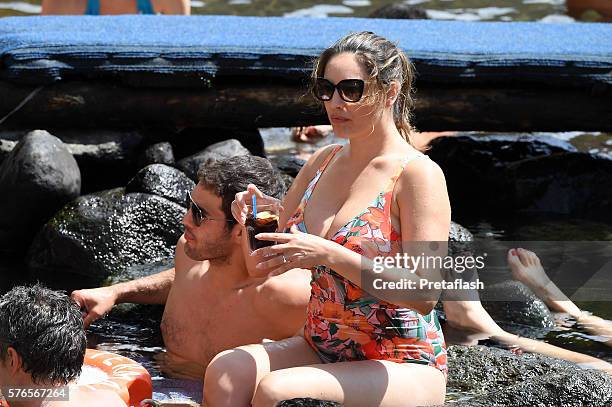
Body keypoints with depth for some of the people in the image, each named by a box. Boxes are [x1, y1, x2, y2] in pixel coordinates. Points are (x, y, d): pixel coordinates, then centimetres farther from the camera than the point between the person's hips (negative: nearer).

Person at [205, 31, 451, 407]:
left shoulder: (418, 174, -12)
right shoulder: (323, 161, 9)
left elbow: (425, 294, -20)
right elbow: (273, 257, 17)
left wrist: (330, 255, -28)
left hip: (402, 370, -6)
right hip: (320, 350, 6)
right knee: (224, 372, -22)